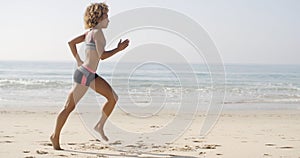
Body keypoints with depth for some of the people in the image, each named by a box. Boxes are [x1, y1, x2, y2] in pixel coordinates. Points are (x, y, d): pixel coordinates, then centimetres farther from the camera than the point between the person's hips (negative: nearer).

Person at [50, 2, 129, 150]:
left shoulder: (90, 32, 13)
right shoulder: (97, 32, -13)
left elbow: (71, 42, 19)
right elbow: (102, 55, -20)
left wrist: (78, 60, 22)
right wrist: (118, 49, -10)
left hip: (90, 75, 10)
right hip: (84, 75, -9)